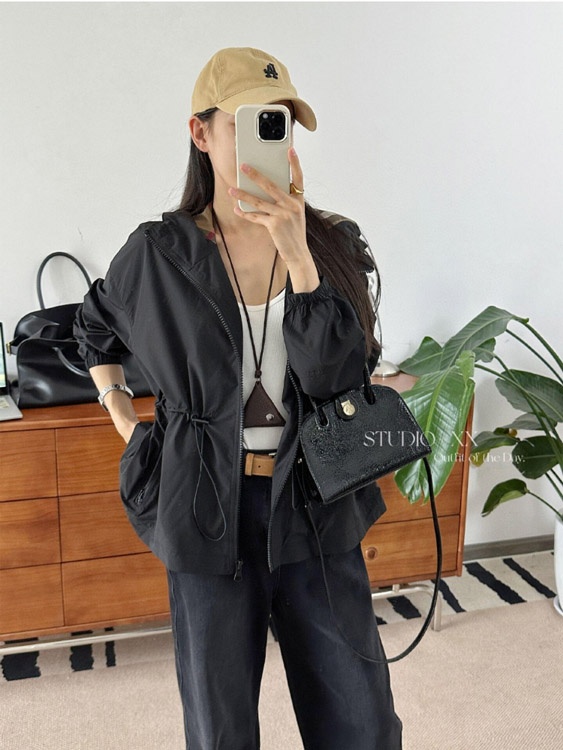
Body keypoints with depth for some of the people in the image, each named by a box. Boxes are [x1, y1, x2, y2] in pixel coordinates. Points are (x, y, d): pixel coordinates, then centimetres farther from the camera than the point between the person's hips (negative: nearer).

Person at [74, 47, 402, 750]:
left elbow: (335, 377, -16)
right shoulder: (158, 254, -3)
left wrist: (295, 251, -22)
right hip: (210, 511, 0)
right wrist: (123, 417, 8)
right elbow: (95, 329, 18)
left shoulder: (333, 244, -1)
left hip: (316, 507, 1)